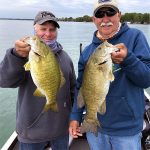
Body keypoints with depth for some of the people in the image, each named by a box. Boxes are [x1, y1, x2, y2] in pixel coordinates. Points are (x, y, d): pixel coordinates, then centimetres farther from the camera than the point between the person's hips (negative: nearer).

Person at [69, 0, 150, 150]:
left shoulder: (135, 36, -8)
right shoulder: (87, 51, 2)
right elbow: (80, 87, 6)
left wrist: (127, 59, -29)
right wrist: (75, 116, 0)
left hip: (127, 128, -2)